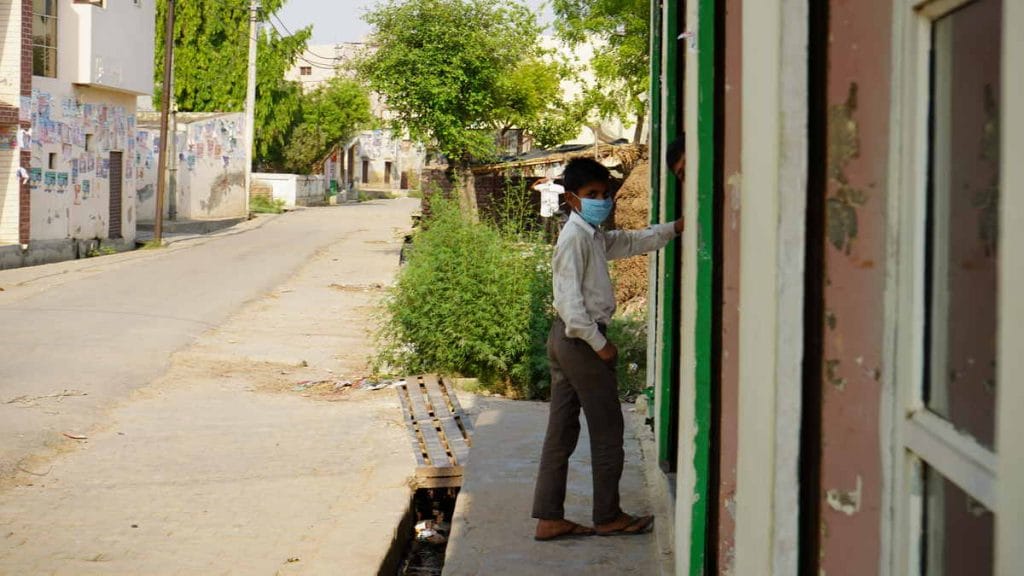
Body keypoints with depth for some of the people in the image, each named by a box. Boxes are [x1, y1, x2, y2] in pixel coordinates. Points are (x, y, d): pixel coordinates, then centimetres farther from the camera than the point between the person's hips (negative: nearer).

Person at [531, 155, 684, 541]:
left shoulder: (594, 236, 15)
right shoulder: (575, 237, -15)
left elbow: (634, 242, 25)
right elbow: (570, 298, -21)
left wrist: (677, 228, 13)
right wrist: (599, 343, -19)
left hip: (567, 339, 10)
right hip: (580, 338, -10)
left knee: (562, 429, 8)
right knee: (607, 429, 0)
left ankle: (549, 518, 10)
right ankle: (607, 516, 10)